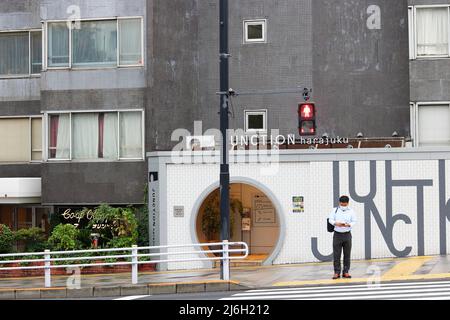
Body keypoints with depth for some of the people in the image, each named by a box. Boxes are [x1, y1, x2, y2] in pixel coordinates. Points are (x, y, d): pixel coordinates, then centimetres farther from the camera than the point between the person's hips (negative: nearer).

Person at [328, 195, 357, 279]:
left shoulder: (351, 211, 2)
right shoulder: (335, 210, 4)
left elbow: (354, 221, 0)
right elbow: (331, 219, 1)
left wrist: (348, 225, -21)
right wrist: (336, 223, -20)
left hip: (347, 234, 0)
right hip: (337, 234, 0)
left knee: (347, 254, 2)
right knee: (336, 254, -3)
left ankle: (346, 272, 10)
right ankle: (337, 272, 2)